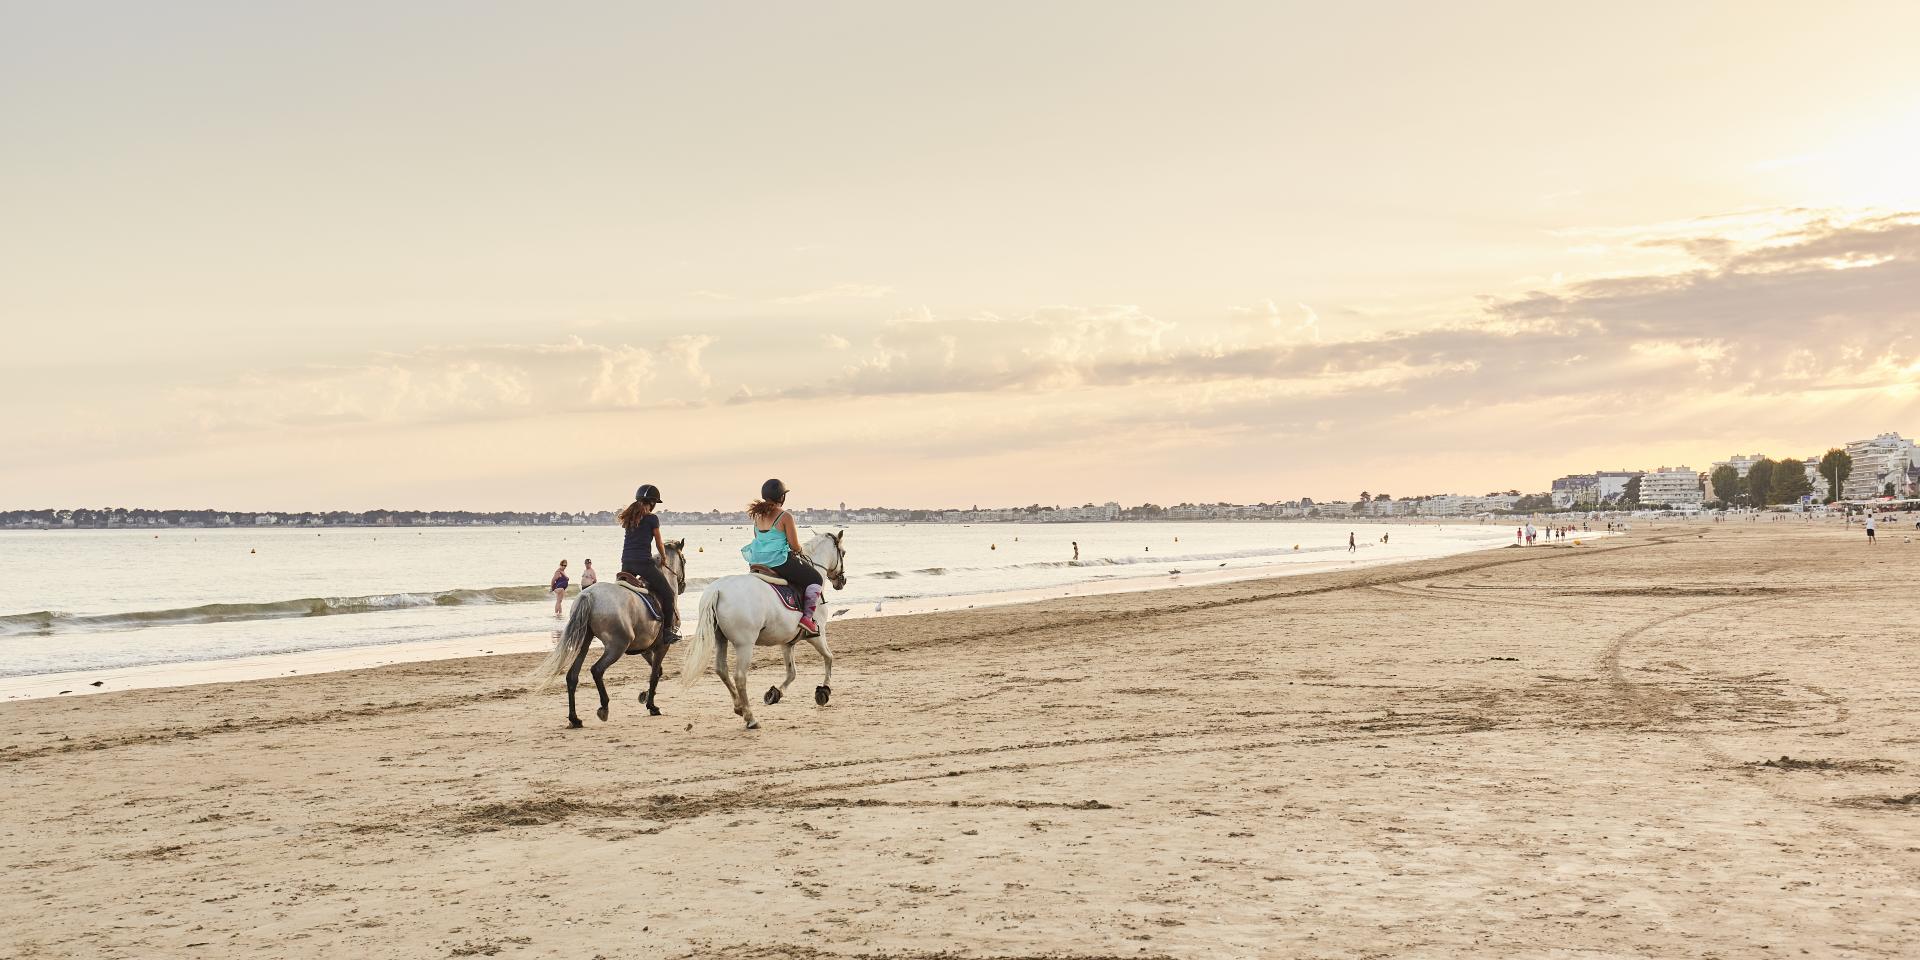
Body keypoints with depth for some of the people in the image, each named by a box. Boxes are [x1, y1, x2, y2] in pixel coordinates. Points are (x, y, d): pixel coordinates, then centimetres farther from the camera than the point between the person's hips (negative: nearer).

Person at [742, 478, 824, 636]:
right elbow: (795, 546, -12)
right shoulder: (785, 516, -14)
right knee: (815, 578, 8)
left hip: (757, 562, 8)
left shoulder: (758, 515, 7)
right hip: (779, 562, -8)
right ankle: (807, 617, 0)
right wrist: (798, 550, 12)